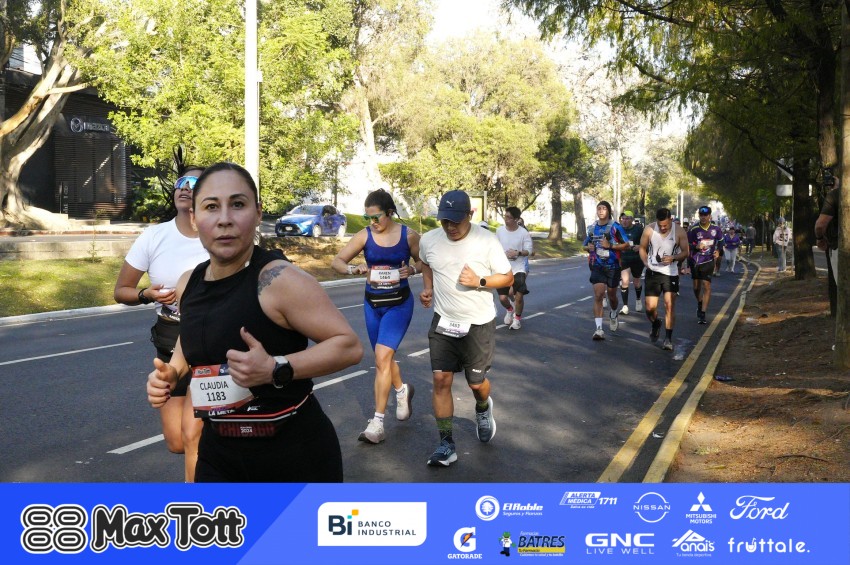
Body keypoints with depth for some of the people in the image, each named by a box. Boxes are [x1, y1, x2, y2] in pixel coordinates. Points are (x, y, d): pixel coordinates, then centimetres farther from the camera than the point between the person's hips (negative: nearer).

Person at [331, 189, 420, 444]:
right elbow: (337, 262, -3)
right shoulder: (364, 235, -4)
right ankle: (402, 390, 48)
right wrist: (354, 269, -23)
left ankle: (377, 422, -10)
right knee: (384, 357, 16)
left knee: (382, 357, -15)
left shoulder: (408, 235, -7)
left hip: (399, 303, -4)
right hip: (372, 303, 4)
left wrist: (412, 269, -16)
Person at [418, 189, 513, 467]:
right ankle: (446, 443, 3)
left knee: (476, 382, 8)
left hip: (479, 324, -2)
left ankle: (483, 408, 45)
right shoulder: (428, 240, -5)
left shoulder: (487, 241, -14)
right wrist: (428, 288, 2)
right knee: (441, 379, -6)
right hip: (443, 321, 2)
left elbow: (508, 278, -5)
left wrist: (479, 281, -21)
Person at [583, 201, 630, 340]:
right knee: (598, 296, -12)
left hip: (613, 266, -2)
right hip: (597, 266, 2)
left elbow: (626, 244, -7)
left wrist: (610, 246, -19)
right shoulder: (592, 228, 9)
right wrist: (588, 248, -2)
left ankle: (613, 315, 46)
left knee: (612, 296, 12)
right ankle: (599, 329, -15)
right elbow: (586, 245, 22)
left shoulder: (615, 227, -5)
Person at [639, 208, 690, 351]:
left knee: (670, 305, -6)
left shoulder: (679, 231, -9)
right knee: (650, 307, -2)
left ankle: (668, 338, 3)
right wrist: (646, 263, -9)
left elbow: (685, 252, -2)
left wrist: (673, 258, -21)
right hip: (653, 272, 1)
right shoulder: (649, 230, -8)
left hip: (671, 273, -1)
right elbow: (642, 248, 6)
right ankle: (655, 324, 32)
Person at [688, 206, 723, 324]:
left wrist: (718, 251, 1)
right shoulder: (693, 229, -9)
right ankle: (699, 303, 42)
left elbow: (720, 241, 16)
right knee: (696, 285, 12)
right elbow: (687, 245, -5)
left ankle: (702, 313, -9)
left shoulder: (716, 229, -2)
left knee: (706, 285, -11)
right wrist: (696, 246, -24)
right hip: (695, 261, 1)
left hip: (708, 261, -1)